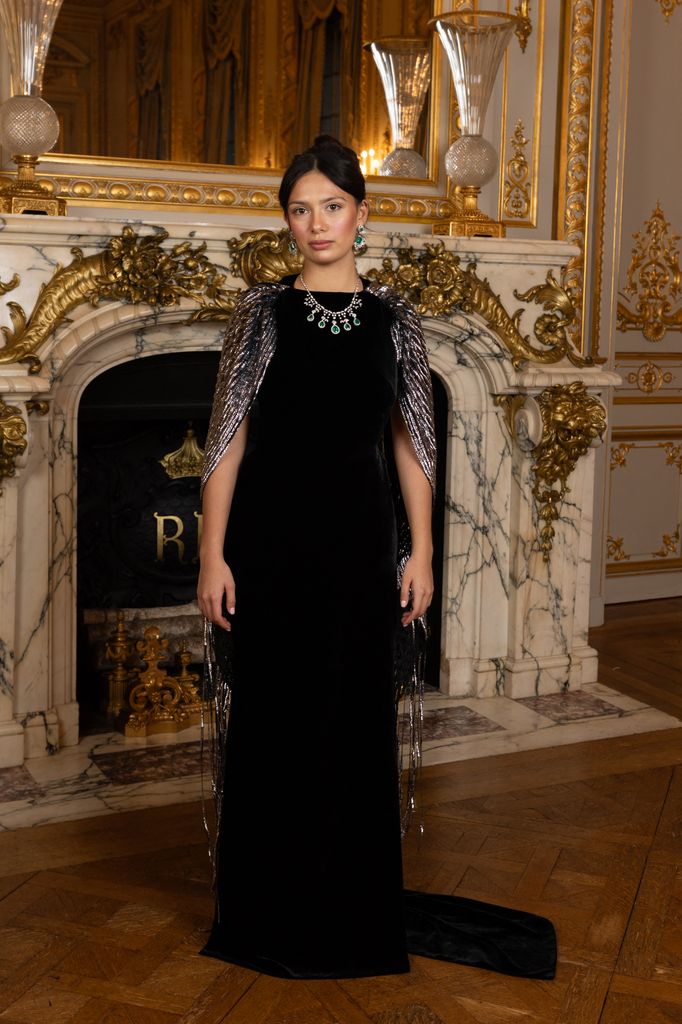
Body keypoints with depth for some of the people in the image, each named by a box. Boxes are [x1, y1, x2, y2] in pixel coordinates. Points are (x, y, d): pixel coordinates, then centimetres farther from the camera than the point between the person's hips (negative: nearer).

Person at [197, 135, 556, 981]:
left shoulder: (393, 318, 6)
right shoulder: (262, 311, 1)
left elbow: (411, 442, 6)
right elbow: (227, 439, -2)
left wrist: (420, 552, 1)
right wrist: (213, 554, -8)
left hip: (358, 541, 2)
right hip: (271, 541, -1)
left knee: (357, 721, 8)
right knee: (272, 720, 6)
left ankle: (355, 906, 26)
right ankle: (267, 915, 23)